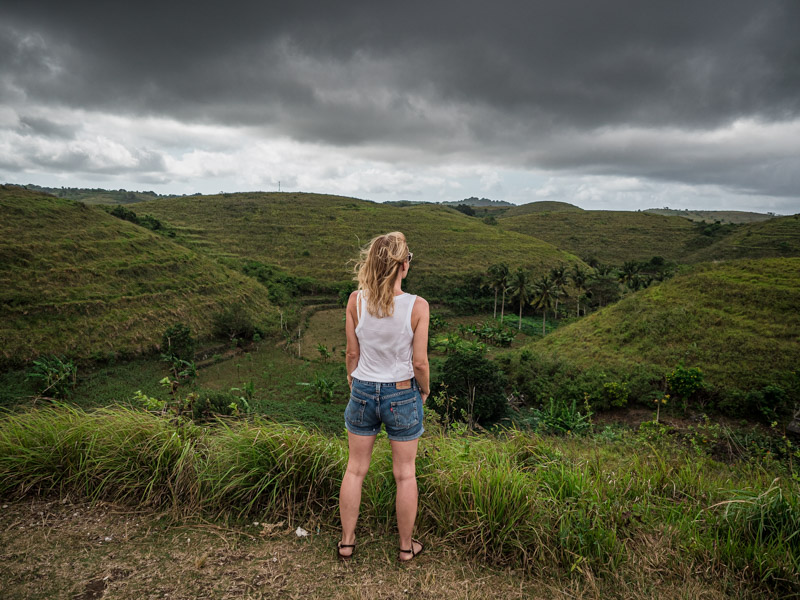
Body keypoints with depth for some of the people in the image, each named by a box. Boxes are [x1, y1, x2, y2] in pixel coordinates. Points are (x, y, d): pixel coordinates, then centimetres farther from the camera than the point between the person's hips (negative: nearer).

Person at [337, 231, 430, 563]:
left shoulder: (356, 300, -11)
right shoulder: (417, 306, -18)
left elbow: (352, 354, -3)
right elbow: (419, 363, -12)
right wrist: (425, 389, 8)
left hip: (363, 391, 2)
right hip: (402, 394, -2)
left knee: (355, 469, 19)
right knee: (405, 473, 16)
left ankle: (347, 541, 35)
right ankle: (406, 545, 34)